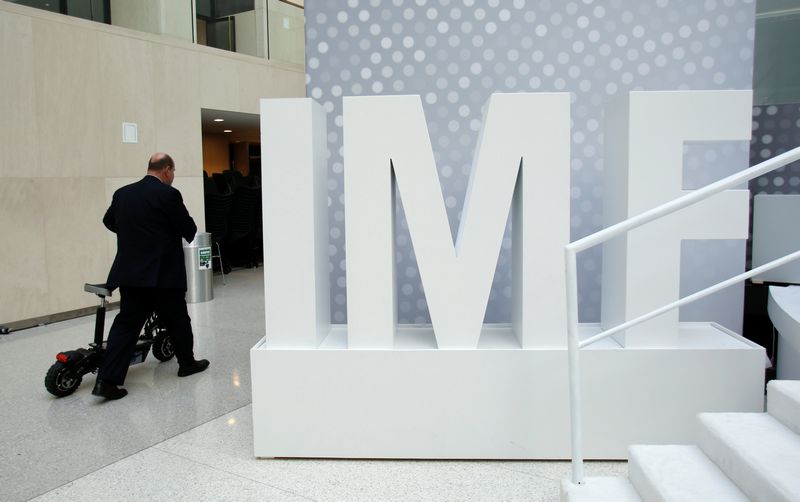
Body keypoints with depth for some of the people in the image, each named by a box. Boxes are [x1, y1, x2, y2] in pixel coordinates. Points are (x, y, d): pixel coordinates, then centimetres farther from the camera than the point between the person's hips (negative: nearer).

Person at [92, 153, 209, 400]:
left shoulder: (122, 193, 7)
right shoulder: (169, 194, -11)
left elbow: (109, 221, 22)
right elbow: (189, 229, -6)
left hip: (130, 272, 5)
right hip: (163, 273, -5)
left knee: (126, 324, 6)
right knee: (177, 320, 14)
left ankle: (106, 380, -1)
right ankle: (187, 362, 30)